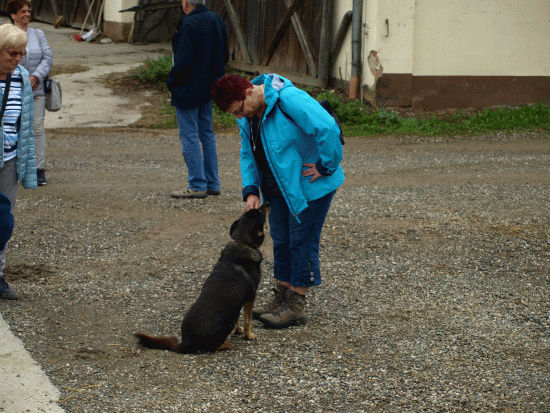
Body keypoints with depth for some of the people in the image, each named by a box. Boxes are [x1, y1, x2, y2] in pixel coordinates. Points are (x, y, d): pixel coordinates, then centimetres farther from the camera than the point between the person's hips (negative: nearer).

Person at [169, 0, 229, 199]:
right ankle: (212, 183, 20)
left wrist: (171, 84, -9)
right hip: (209, 88, 9)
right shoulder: (216, 21, 6)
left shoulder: (188, 25, -21)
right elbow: (225, 56, 13)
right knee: (207, 134, 16)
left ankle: (197, 185, 1)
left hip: (189, 91, -8)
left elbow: (183, 62, -22)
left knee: (189, 137, -1)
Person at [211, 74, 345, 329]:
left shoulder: (289, 99, -28)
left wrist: (326, 167, -24)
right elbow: (247, 155, 9)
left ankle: (296, 307, 3)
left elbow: (327, 129, -33)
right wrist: (250, 190, -4)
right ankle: (282, 297, 24)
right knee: (280, 239, 13)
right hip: (279, 183, 8)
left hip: (309, 182, -8)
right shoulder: (246, 116, 0)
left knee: (301, 240, -3)